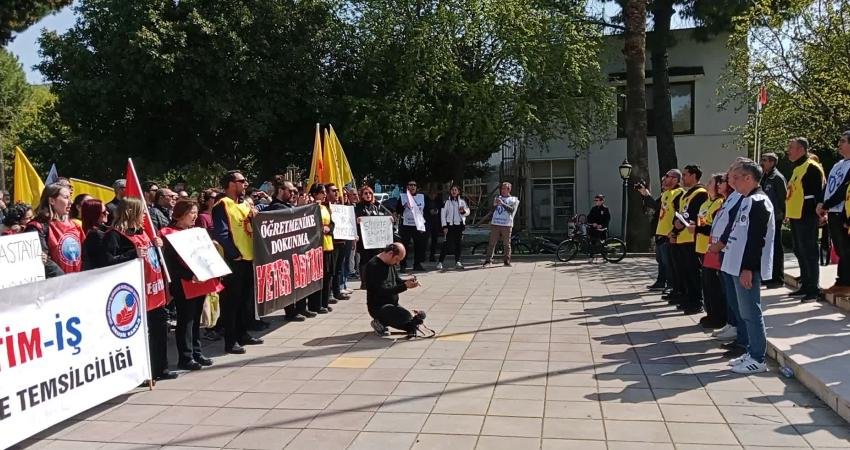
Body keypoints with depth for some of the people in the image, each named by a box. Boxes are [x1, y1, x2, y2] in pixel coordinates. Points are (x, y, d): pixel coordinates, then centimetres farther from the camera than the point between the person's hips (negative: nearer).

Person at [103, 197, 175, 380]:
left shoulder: (142, 231, 16)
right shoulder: (115, 235, -10)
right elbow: (108, 261, -22)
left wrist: (156, 246, 13)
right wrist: (134, 254, -25)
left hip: (155, 291, 9)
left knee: (160, 327, 16)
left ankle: (160, 368, 28)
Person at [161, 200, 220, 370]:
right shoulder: (170, 234, -9)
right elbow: (171, 263, -16)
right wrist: (190, 276, -25)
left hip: (200, 282, 8)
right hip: (183, 285, -8)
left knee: (196, 319, 14)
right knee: (186, 321, -2)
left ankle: (197, 353, 22)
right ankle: (185, 358, 5)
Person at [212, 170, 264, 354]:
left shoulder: (244, 204, 16)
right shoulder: (222, 205, -10)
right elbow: (221, 234, -18)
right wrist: (235, 254, -17)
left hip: (249, 258, 8)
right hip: (233, 261, -8)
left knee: (247, 298, 15)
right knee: (231, 300, -2)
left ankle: (243, 334, 27)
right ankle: (230, 341, 4)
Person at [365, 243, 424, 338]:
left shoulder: (391, 263, 9)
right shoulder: (374, 266, -20)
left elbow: (397, 280, 18)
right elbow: (382, 291, -26)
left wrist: (407, 281, -5)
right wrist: (405, 286, -28)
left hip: (393, 305, 10)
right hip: (378, 307, -10)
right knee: (406, 316, -29)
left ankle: (383, 322, 11)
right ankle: (381, 322, -4)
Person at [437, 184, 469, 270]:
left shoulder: (462, 201, 9)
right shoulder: (447, 201, 1)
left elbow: (468, 212, 9)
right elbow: (443, 214, -1)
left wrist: (463, 211, -15)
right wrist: (444, 226, -7)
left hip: (459, 225, 3)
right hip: (449, 225, -3)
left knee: (458, 244, 5)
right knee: (446, 244, -7)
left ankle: (458, 261, 12)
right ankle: (440, 262, -6)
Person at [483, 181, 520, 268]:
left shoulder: (513, 200, 9)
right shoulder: (497, 198, 19)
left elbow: (512, 210, -9)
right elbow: (492, 210, 23)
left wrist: (502, 204, -17)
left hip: (507, 225, -2)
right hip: (495, 224, 2)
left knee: (507, 244, 0)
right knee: (491, 243, -3)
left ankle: (507, 261, 9)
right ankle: (488, 261, -3)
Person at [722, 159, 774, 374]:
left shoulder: (758, 202, -14)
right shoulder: (745, 200, 16)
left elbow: (757, 239, -20)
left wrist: (748, 268, -22)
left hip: (749, 267, -10)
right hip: (739, 265, 10)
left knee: (751, 312, -5)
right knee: (746, 311, 15)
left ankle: (757, 359, 2)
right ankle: (751, 352, 24)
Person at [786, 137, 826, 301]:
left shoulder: (812, 168, -12)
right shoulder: (797, 168, 18)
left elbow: (819, 191, -17)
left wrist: (819, 211, -20)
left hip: (806, 218, -10)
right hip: (795, 217, 10)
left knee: (808, 252, -7)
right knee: (800, 252, 14)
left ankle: (813, 289, -1)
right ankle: (805, 286, 23)